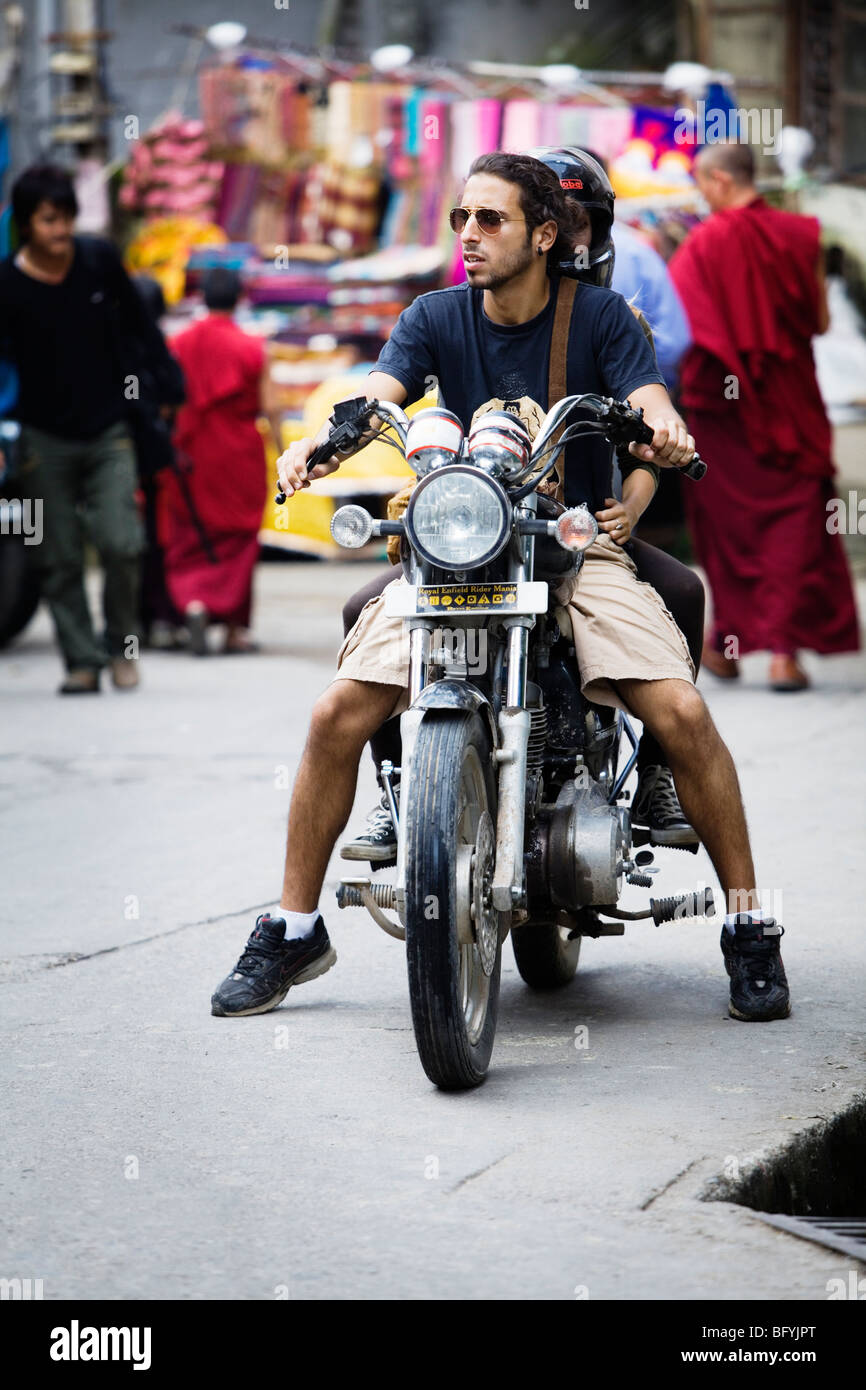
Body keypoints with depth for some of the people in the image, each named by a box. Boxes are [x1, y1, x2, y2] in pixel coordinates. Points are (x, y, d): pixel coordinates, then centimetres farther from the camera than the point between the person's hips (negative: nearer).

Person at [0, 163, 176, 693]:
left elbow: (137, 322, 10)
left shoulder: (101, 260, -5)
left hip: (109, 432, 1)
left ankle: (121, 643, 9)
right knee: (61, 560, 1)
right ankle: (83, 661, 11)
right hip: (46, 440, 0)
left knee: (121, 544, -12)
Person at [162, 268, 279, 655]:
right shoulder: (252, 349, -6)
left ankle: (193, 602, -20)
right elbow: (268, 406, -7)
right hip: (238, 456, -1)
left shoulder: (179, 345, 0)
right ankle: (234, 628, 10)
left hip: (191, 458, 1)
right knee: (236, 539, 8)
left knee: (189, 540, 7)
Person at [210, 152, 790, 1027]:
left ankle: (749, 927, -6)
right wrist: (321, 439, -35)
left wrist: (662, 440, -39)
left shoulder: (599, 315, 0)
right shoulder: (436, 318, 4)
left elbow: (651, 407, -13)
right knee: (338, 714, -15)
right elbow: (375, 396, -12)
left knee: (680, 712, -23)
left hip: (580, 546, -2)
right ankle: (293, 929, 2)